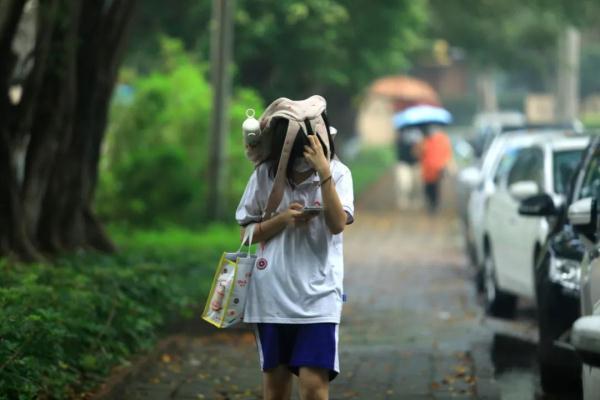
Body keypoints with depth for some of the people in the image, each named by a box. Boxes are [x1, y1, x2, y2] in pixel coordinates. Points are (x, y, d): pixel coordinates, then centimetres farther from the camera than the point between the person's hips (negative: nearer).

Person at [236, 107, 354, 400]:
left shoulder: (337, 173, -3)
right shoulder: (266, 174, 0)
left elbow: (338, 224, -18)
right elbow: (246, 233, 5)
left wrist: (323, 171, -25)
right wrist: (283, 219, -12)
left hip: (317, 295, -2)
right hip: (271, 294, 2)